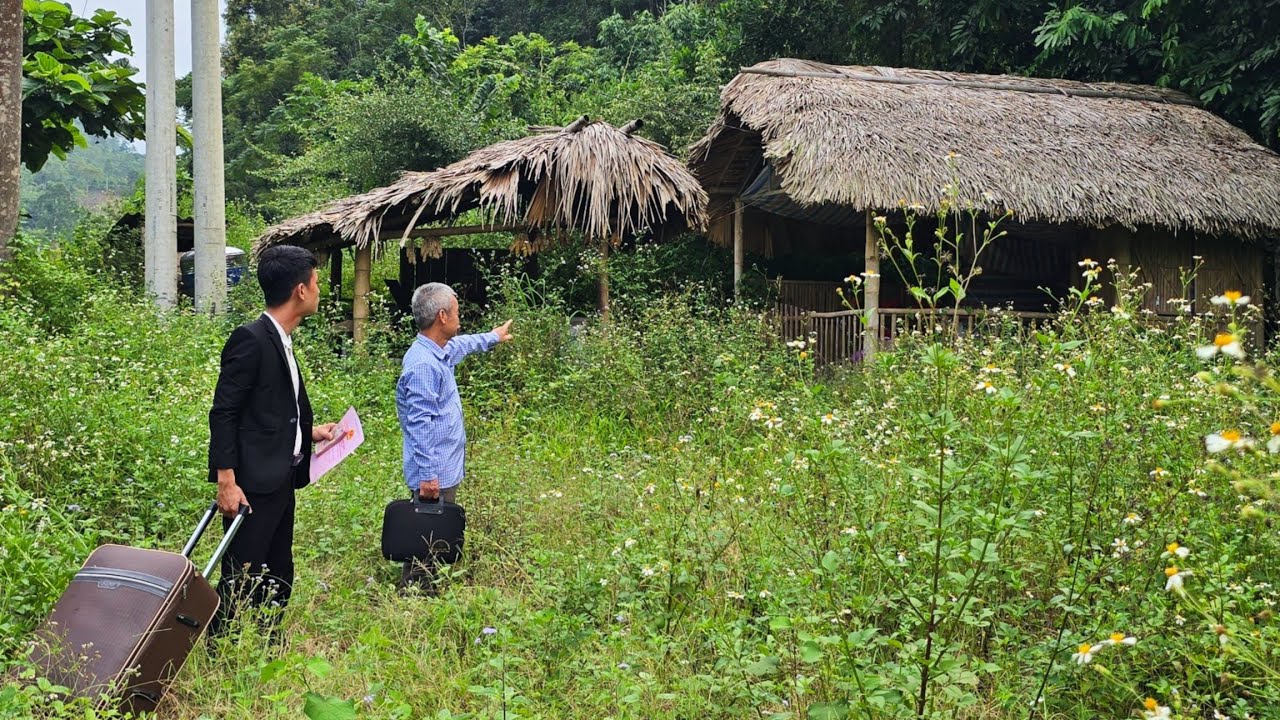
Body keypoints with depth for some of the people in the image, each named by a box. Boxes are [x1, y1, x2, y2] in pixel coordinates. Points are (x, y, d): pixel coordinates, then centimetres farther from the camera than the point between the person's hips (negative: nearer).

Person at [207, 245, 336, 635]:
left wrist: (309, 432, 21)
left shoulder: (280, 341, 14)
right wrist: (226, 481, -20)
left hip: (281, 479, 10)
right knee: (241, 583, -5)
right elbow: (224, 413, -16)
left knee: (277, 581, 15)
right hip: (254, 483, -10)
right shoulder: (250, 339, -14)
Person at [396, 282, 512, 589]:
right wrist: (427, 476, -24)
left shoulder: (440, 353, 10)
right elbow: (420, 425, -24)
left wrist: (492, 337, 52)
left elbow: (460, 345, 37)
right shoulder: (424, 365, -21)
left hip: (445, 471, 10)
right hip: (434, 476, -10)